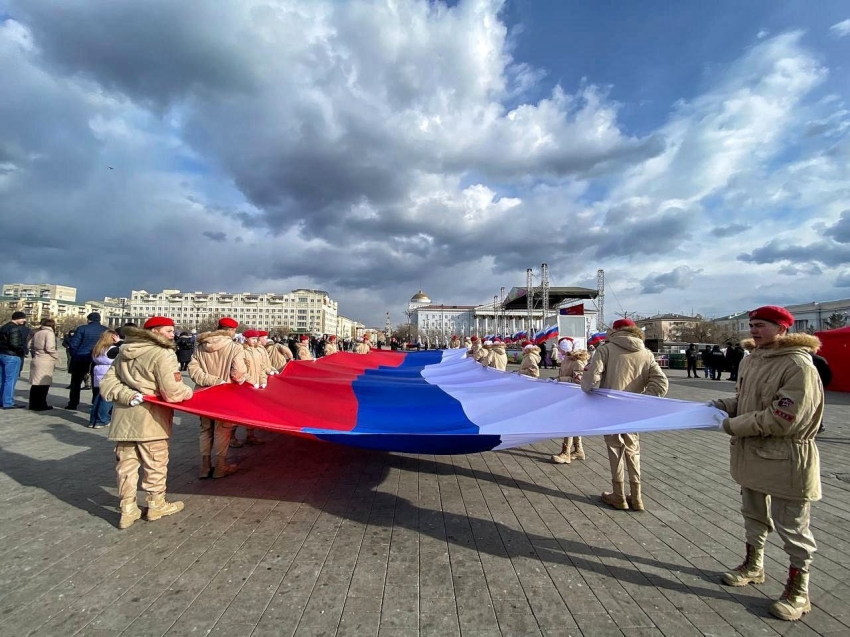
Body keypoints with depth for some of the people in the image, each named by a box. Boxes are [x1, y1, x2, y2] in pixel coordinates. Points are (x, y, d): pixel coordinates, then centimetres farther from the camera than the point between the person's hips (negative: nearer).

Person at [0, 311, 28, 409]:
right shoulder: (15, 329, -16)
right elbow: (14, 343, -23)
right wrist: (23, 350, -9)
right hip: (12, 356, -10)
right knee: (10, 380, -6)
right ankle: (8, 403, -4)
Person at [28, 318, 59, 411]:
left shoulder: (37, 332, 14)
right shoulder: (49, 333, -11)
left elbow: (30, 345, 17)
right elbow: (49, 348, -20)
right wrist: (56, 356, -6)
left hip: (36, 360, 8)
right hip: (45, 362, -8)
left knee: (36, 383, 13)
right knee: (44, 384, -2)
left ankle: (33, 404, 19)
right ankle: (41, 405, 2)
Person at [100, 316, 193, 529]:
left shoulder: (124, 353, 10)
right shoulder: (162, 354, -16)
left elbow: (106, 384, 3)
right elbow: (173, 392, -21)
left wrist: (128, 396, -8)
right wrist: (188, 391, -2)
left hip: (123, 417, 7)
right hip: (149, 418, -7)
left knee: (126, 463, 15)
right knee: (155, 463, 10)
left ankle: (127, 509, 24)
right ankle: (156, 505, 24)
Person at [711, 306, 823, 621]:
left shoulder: (799, 367, -21)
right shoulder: (751, 359, 3)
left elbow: (782, 420, -25)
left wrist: (734, 426, -19)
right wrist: (722, 405, -2)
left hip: (786, 462, -8)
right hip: (752, 455, 8)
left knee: (792, 528, 10)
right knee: (754, 515, 23)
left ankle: (798, 591, 28)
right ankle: (753, 566, 43)